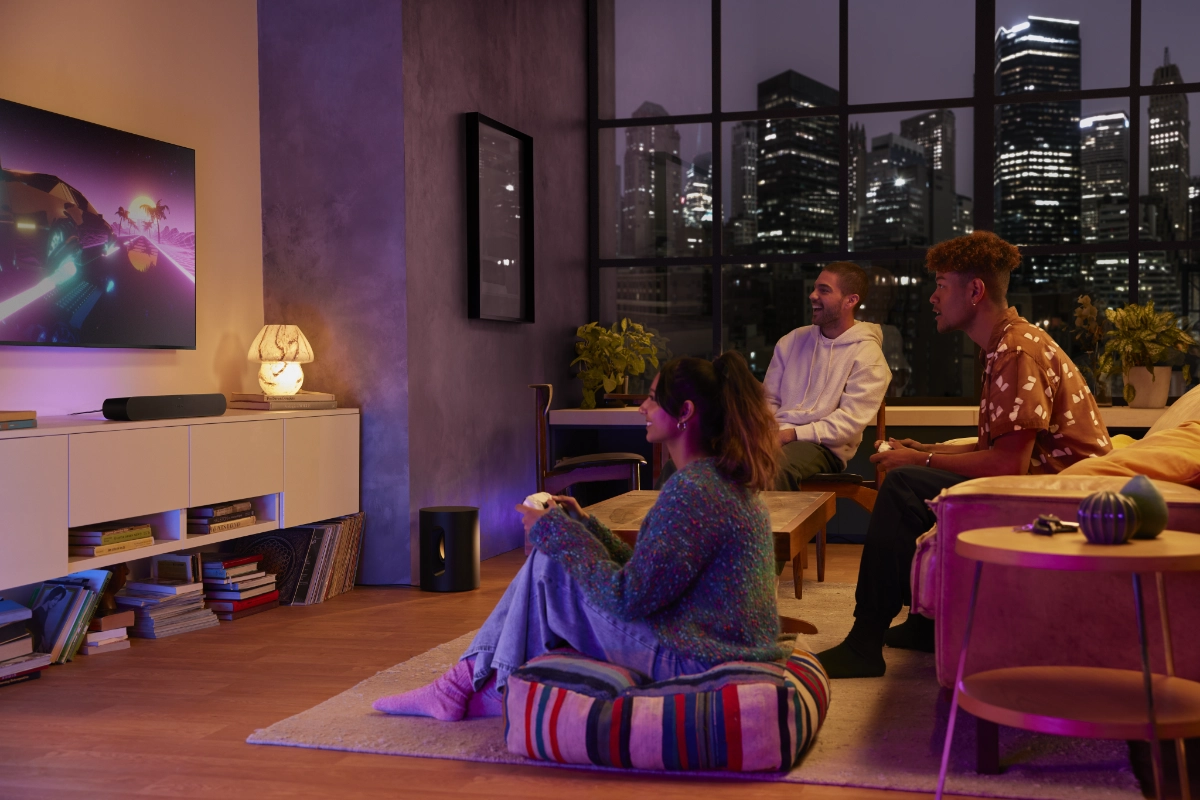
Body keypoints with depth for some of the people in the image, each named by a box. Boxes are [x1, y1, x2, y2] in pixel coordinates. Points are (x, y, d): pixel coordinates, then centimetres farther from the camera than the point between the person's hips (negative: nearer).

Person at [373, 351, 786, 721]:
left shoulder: (690, 490, -21)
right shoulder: (727, 480, 11)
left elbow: (629, 597, -21)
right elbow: (647, 574, 15)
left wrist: (557, 531, -10)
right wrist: (581, 525, 10)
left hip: (695, 666, -10)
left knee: (550, 567, -5)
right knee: (554, 552, 11)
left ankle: (484, 685, 13)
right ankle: (472, 681, 12)